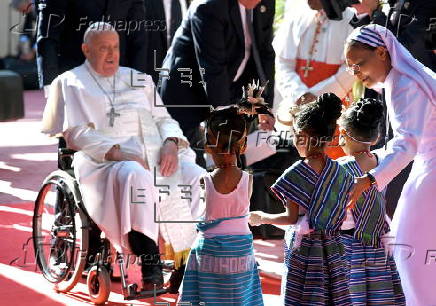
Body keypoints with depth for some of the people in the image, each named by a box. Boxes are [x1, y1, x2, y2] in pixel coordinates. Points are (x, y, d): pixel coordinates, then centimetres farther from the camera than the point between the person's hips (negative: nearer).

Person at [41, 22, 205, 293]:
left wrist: (170, 144, -4)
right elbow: (76, 134, 0)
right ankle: (151, 268, -44)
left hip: (156, 155, 5)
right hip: (104, 160, -5)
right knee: (136, 177, -41)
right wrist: (118, 153, -16)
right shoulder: (71, 83, 13)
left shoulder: (139, 79, 28)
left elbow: (164, 119, 21)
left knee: (197, 177, -27)